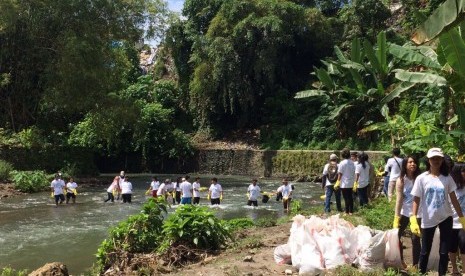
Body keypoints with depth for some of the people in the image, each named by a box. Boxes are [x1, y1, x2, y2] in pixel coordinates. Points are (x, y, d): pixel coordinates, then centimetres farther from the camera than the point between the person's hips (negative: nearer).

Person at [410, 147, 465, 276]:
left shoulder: (447, 177, -3)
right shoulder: (421, 178, -9)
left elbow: (453, 199, 2)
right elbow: (416, 200, -9)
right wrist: (413, 220, -19)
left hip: (446, 218, 1)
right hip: (428, 220, -1)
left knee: (444, 251, 7)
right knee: (425, 250, 11)